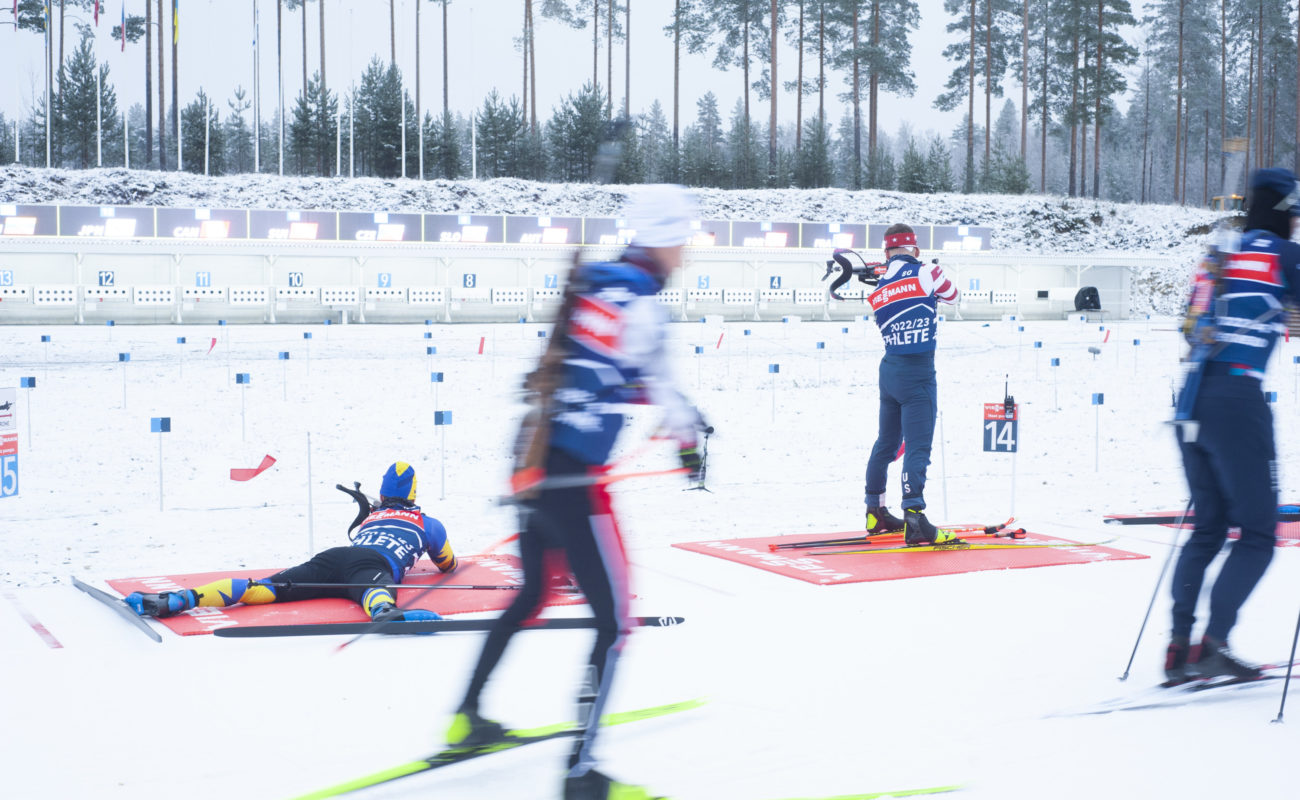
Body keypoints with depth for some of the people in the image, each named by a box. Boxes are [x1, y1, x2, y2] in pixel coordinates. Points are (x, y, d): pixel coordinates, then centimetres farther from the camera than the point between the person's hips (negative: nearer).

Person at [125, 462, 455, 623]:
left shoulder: (370, 516, 44)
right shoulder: (428, 524, 33)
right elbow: (448, 565, 49)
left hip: (332, 556, 4)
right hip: (376, 566, -4)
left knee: (259, 589, -14)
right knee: (374, 591, -40)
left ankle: (176, 600, -34)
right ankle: (388, 615, -81)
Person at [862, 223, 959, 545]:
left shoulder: (878, 289, 7)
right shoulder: (926, 273, -7)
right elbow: (952, 295, 11)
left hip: (889, 370, 6)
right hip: (918, 373, -6)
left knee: (886, 443, 17)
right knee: (917, 448, -10)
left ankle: (875, 512, 27)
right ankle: (914, 517, -20)